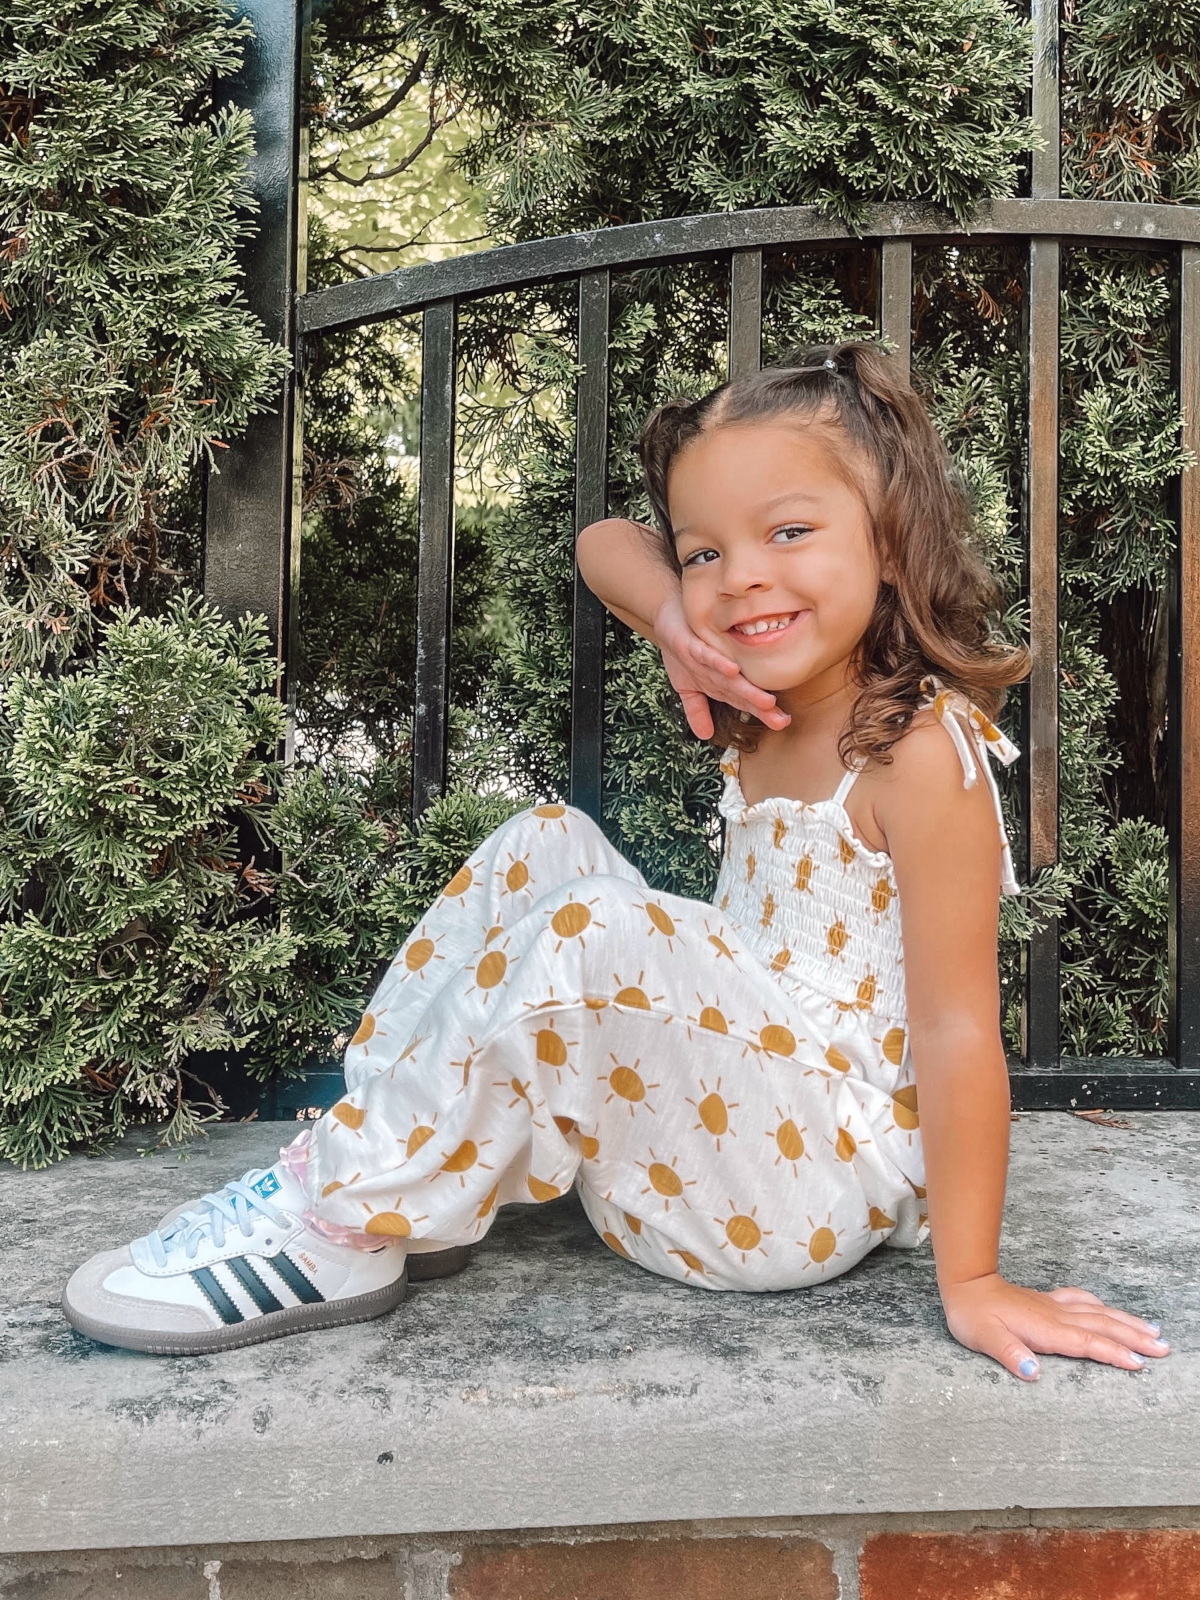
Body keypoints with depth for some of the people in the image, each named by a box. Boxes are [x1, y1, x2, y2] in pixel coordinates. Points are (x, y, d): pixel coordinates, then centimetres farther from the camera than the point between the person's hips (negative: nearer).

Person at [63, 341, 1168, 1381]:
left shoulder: (922, 749, -19)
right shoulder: (764, 703, 3)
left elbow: (956, 1030, -20)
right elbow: (605, 543, 10)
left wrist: (971, 1280, -18)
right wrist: (676, 625, -11)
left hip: (824, 1177, -8)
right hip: (713, 1109, 8)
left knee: (586, 929, -30)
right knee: (546, 842, 1)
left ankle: (343, 1224, -15)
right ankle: (391, 1149, -4)